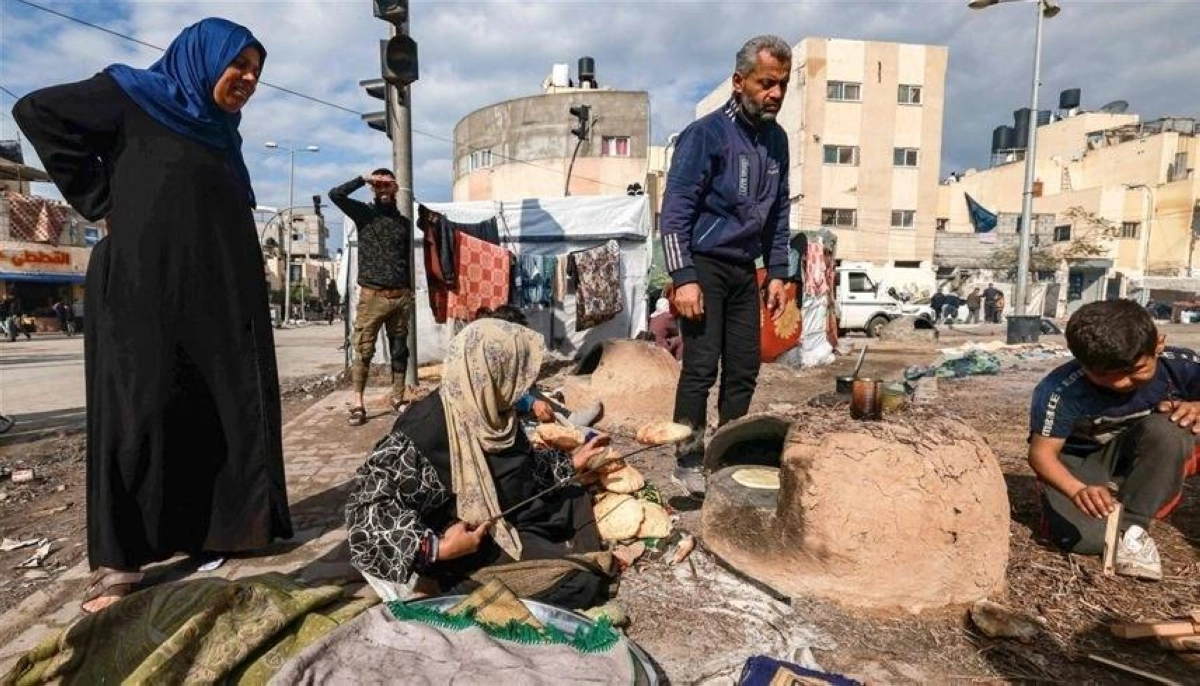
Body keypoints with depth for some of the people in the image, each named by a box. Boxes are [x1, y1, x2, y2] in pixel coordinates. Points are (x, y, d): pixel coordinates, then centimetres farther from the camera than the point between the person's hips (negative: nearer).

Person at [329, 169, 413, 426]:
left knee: (399, 351, 6)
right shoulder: (364, 213, 7)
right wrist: (364, 178, -6)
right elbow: (335, 194, -9)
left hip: (400, 296, 3)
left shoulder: (404, 222, 15)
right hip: (372, 296, -3)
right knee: (363, 351, -4)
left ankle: (398, 398, 15)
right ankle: (358, 405, -1)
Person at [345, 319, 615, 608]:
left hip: (515, 518, 9)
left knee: (576, 498, 22)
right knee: (584, 583, -14)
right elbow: (367, 507, -27)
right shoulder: (425, 432, -30)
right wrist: (436, 548, -35)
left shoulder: (490, 412, -4)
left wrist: (570, 462, 15)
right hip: (474, 550, -8)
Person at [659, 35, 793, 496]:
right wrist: (683, 278, -19)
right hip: (704, 265, -6)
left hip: (744, 270, 7)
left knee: (744, 369, 8)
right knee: (701, 367, -8)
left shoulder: (776, 139, 10)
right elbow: (675, 211, -13)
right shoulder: (706, 134, -10)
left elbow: (779, 212, 16)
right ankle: (689, 462, 5)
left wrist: (777, 273, 11)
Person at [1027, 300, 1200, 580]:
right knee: (1086, 538, -28)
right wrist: (1079, 490, -43)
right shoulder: (1061, 390, -30)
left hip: (1135, 454, 4)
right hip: (1078, 461, -3)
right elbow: (1042, 451, -25)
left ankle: (1133, 525, -14)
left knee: (1167, 428, -31)